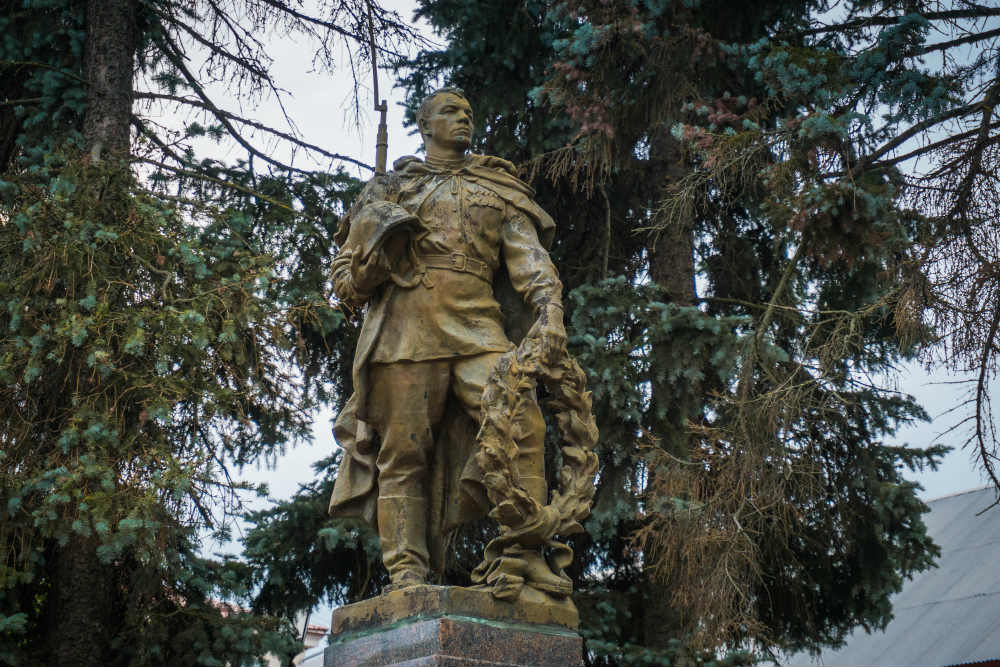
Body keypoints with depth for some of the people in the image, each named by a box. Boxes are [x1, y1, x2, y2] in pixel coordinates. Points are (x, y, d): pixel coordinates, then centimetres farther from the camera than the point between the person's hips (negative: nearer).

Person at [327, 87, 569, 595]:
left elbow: (530, 260, 11)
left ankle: (527, 554, -21)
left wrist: (549, 313, -9)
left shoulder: (499, 191, 26)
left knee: (522, 421, -22)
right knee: (403, 452, -8)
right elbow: (345, 282, 19)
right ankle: (407, 571, -5)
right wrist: (380, 254, -4)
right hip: (405, 328, 0)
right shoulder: (389, 189, 22)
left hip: (476, 326, 0)